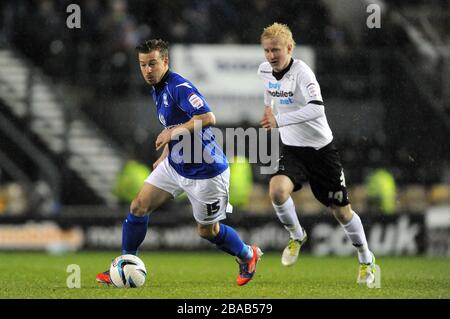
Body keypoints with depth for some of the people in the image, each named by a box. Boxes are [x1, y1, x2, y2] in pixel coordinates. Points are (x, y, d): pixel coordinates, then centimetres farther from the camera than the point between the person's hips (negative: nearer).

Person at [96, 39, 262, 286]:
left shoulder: (179, 87, -23)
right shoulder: (156, 90, 6)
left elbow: (208, 118, -35)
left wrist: (174, 131, -34)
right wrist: (164, 156, 19)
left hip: (205, 171, -8)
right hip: (175, 165, 8)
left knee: (207, 231, 6)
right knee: (139, 207, -2)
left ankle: (248, 256, 33)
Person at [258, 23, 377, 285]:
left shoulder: (301, 72, -23)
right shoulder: (265, 70, -2)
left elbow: (316, 108, -36)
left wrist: (279, 120, -38)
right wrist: (268, 109, 35)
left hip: (320, 148, -4)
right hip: (291, 148, 4)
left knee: (342, 210, 7)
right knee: (277, 190, -26)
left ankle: (366, 260, 30)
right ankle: (296, 237, 2)